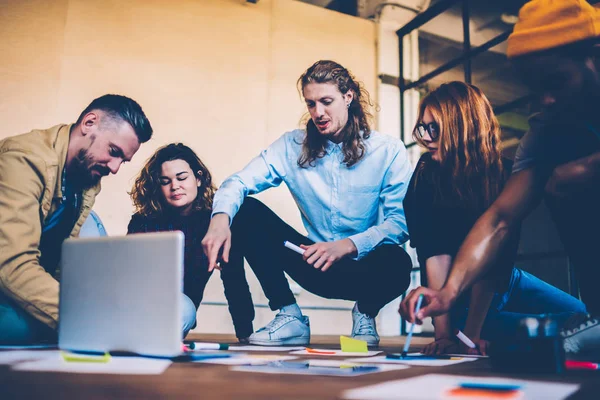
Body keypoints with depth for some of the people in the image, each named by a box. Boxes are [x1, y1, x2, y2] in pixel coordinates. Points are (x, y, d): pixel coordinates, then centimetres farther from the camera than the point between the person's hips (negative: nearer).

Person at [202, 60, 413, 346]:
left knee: (395, 263, -38)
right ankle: (290, 318, -5)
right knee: (245, 210, -13)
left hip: (365, 266, -2)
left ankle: (365, 313, 0)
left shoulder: (389, 150, -5)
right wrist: (220, 218, -30)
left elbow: (401, 220, -14)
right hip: (317, 265, 3)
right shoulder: (293, 146, 1)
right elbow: (239, 183, -9)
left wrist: (346, 246, -28)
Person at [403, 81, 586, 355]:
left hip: (503, 283, 4)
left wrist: (470, 334, -33)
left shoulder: (504, 174, -16)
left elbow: (496, 257, -24)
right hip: (460, 299, -4)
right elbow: (435, 256, -27)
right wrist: (444, 334, -35)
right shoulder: (426, 178, -19)